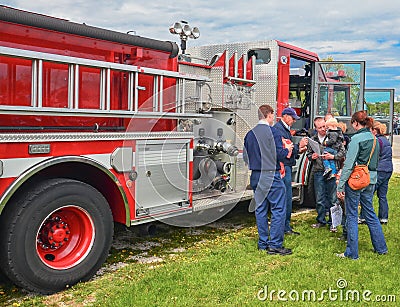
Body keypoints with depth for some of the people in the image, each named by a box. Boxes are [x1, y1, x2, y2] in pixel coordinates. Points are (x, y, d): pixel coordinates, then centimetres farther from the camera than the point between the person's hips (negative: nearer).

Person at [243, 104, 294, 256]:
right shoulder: (273, 132, -11)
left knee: (260, 210, 13)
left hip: (256, 176, 7)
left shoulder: (250, 134, 7)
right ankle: (275, 245, 0)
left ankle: (263, 243, 19)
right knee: (278, 210, 0)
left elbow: (245, 156, 11)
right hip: (271, 176, -7)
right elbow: (280, 155, -14)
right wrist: (287, 149, 6)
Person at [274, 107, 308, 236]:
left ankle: (285, 226, 20)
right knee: (286, 197, -7)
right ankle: (285, 227, 0)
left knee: (286, 197, 13)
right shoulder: (278, 129, -12)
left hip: (287, 166, 11)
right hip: (283, 166, -11)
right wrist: (299, 146, -13)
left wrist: (299, 150, 9)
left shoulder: (285, 129, 20)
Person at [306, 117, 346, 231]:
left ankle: (332, 222, 16)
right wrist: (312, 157, -5)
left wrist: (333, 156, -16)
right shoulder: (313, 140, 8)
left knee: (332, 198, 4)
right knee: (319, 199, 9)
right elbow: (308, 154, 16)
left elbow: (343, 152, 0)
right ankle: (321, 221, 23)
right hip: (318, 172, 3)